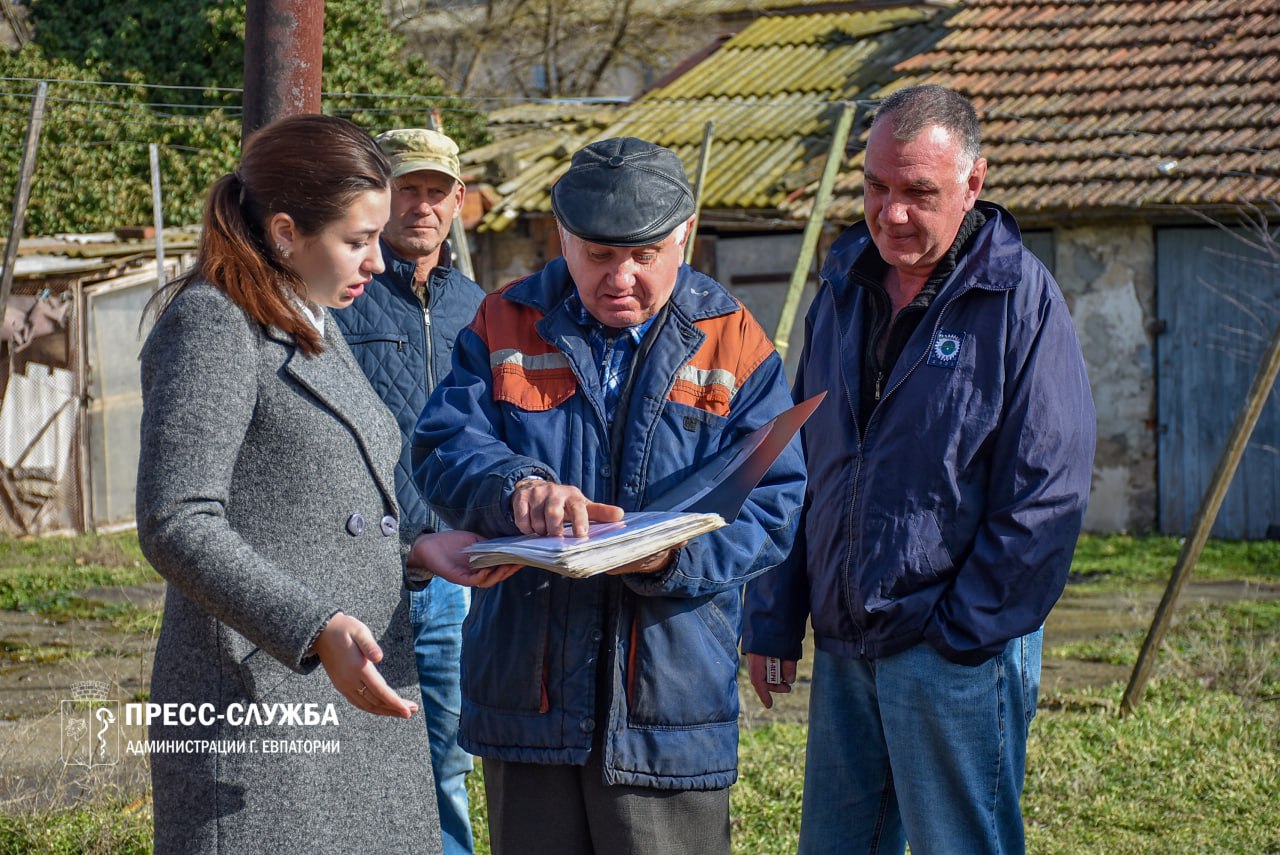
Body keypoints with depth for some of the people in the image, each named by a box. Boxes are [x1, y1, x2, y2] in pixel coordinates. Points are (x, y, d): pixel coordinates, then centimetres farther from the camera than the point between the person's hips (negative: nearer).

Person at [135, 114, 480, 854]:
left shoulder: (316, 331, 18)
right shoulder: (209, 327, -10)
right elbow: (177, 526, -19)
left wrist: (420, 551, 12)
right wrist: (317, 632, -28)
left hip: (363, 709, 9)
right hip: (256, 713, -9)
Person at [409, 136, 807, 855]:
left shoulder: (735, 346, 1)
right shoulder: (505, 327, 6)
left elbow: (773, 506, -5)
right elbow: (443, 446, -6)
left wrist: (670, 551, -24)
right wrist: (518, 489, -28)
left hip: (671, 706, -2)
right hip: (526, 697, 2)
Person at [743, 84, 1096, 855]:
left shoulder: (1021, 299, -8)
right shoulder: (845, 290, 11)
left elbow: (1047, 493, -11)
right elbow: (796, 468, 16)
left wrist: (965, 631, -14)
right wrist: (772, 616, 11)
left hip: (958, 650, -6)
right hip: (842, 645, 6)